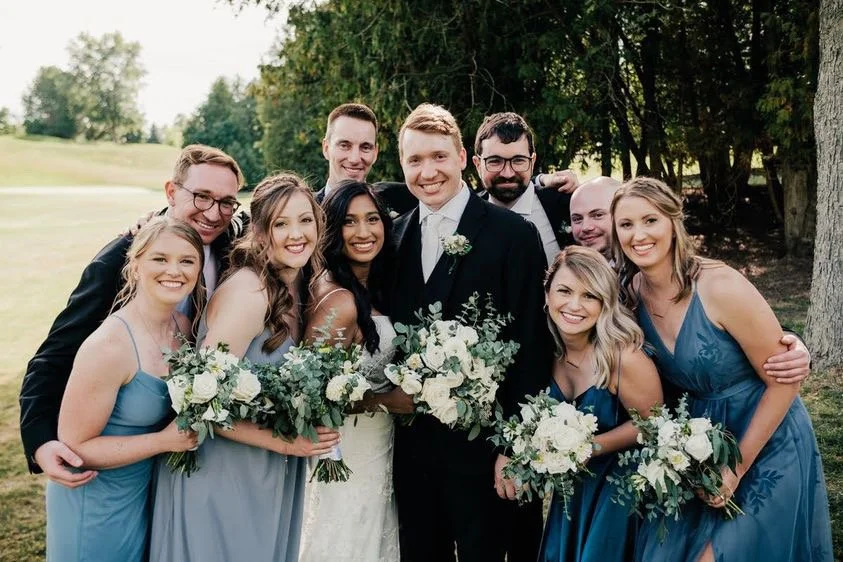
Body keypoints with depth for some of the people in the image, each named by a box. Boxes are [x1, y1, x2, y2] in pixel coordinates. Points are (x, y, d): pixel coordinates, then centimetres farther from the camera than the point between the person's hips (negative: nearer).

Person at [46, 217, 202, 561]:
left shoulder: (184, 327, -6)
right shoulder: (109, 346, -28)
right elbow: (74, 446, -21)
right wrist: (165, 440, -24)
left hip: (148, 492, 6)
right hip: (98, 506, -6)